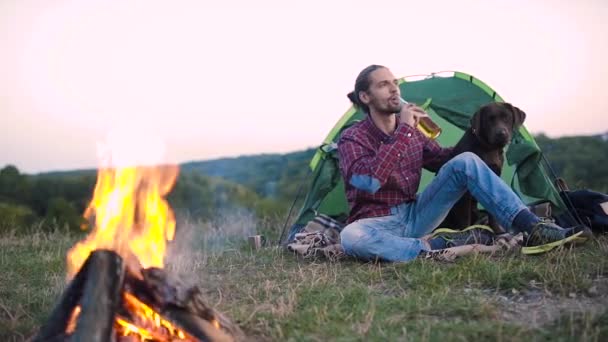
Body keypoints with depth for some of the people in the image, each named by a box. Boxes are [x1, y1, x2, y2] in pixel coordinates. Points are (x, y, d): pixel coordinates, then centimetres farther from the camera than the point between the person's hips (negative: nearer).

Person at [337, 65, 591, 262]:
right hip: (382, 225, -5)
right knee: (351, 237, -43)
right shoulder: (352, 139, -11)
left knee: (466, 162, -15)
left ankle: (533, 229, -25)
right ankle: (437, 248, -33)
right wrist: (403, 130, -26)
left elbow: (444, 160, 14)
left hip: (415, 216, 5)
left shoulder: (412, 132, 8)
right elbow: (369, 181, -30)